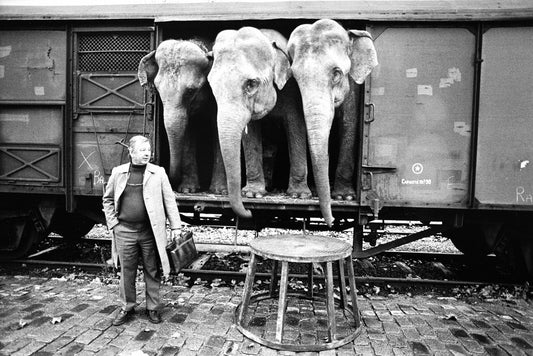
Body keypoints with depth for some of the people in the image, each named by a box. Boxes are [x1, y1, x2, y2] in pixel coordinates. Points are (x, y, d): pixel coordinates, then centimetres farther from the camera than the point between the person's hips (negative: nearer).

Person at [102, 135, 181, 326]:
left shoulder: (158, 173, -1)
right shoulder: (118, 173, 4)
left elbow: (169, 201, 0)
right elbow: (107, 199, 14)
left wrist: (176, 226, -4)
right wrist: (113, 223, 4)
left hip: (150, 232, -1)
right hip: (125, 232, 1)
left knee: (152, 271, 9)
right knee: (127, 271, 12)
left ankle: (153, 308, 26)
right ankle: (127, 308, 30)